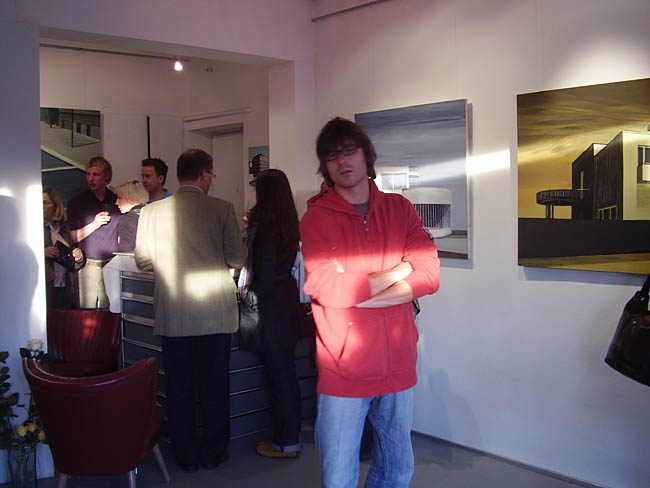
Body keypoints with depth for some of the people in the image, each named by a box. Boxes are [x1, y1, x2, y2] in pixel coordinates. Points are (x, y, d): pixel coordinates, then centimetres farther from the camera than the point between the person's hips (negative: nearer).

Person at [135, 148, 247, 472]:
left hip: (172, 315, 2)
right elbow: (237, 257, -6)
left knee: (179, 387, 12)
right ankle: (213, 453, 23)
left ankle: (186, 455, 21)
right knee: (214, 386, 12)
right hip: (214, 313, -1)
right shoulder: (222, 209, -8)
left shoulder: (151, 212, -2)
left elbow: (143, 262, 4)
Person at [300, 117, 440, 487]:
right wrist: (396, 272, -8)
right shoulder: (316, 218, -5)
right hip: (343, 369, -3)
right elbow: (325, 287, -19)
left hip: (398, 364, 4)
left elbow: (428, 274, -6)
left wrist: (355, 291, -14)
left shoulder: (400, 209, 6)